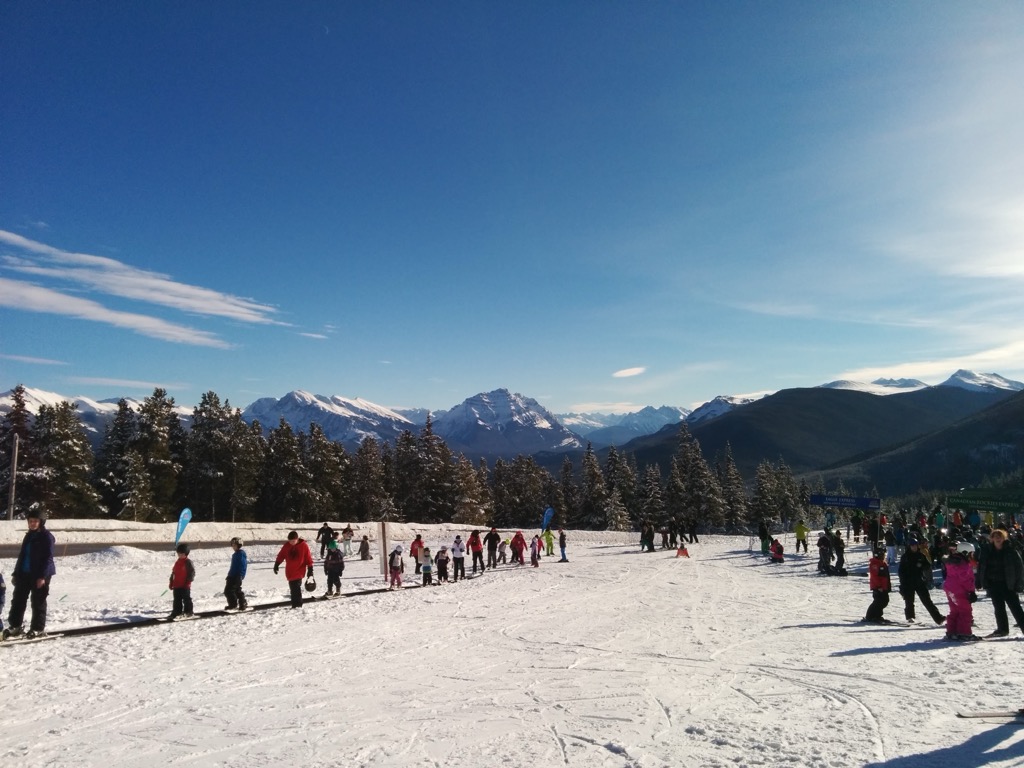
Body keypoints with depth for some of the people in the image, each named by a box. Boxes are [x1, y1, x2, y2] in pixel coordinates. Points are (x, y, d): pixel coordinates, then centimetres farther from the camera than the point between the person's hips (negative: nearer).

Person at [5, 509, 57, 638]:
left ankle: (38, 628, 7)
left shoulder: (47, 536, -10)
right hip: (25, 573, 8)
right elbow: (22, 555, 19)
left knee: (38, 601, -1)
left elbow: (48, 558, -15)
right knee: (18, 599, 9)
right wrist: (16, 573, 15)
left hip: (40, 575, -8)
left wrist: (43, 576, -20)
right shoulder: (29, 536, 13)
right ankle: (14, 626, 18)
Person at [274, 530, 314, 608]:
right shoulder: (286, 545, 2)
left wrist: (310, 569, -3)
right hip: (290, 571, 4)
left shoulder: (304, 546, -8)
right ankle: (294, 605, 19)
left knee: (297, 588, -14)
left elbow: (308, 559, -4)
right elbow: (281, 555, 13)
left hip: (299, 571, -4)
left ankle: (298, 605, -11)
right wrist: (276, 564, 11)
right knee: (293, 589, 10)